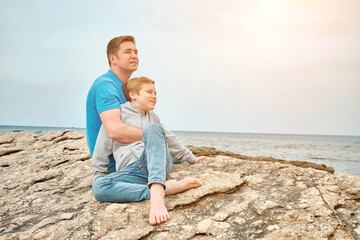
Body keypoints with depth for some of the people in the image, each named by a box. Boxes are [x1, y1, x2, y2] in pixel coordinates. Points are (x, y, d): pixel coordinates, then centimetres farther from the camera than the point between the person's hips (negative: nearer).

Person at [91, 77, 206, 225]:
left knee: (152, 128, -28)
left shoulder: (152, 117, 29)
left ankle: (156, 193, -47)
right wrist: (99, 176, 8)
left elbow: (169, 139, 36)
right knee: (98, 188, -34)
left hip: (158, 164, 3)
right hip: (132, 170, -2)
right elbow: (102, 148, 11)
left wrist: (191, 158, 37)